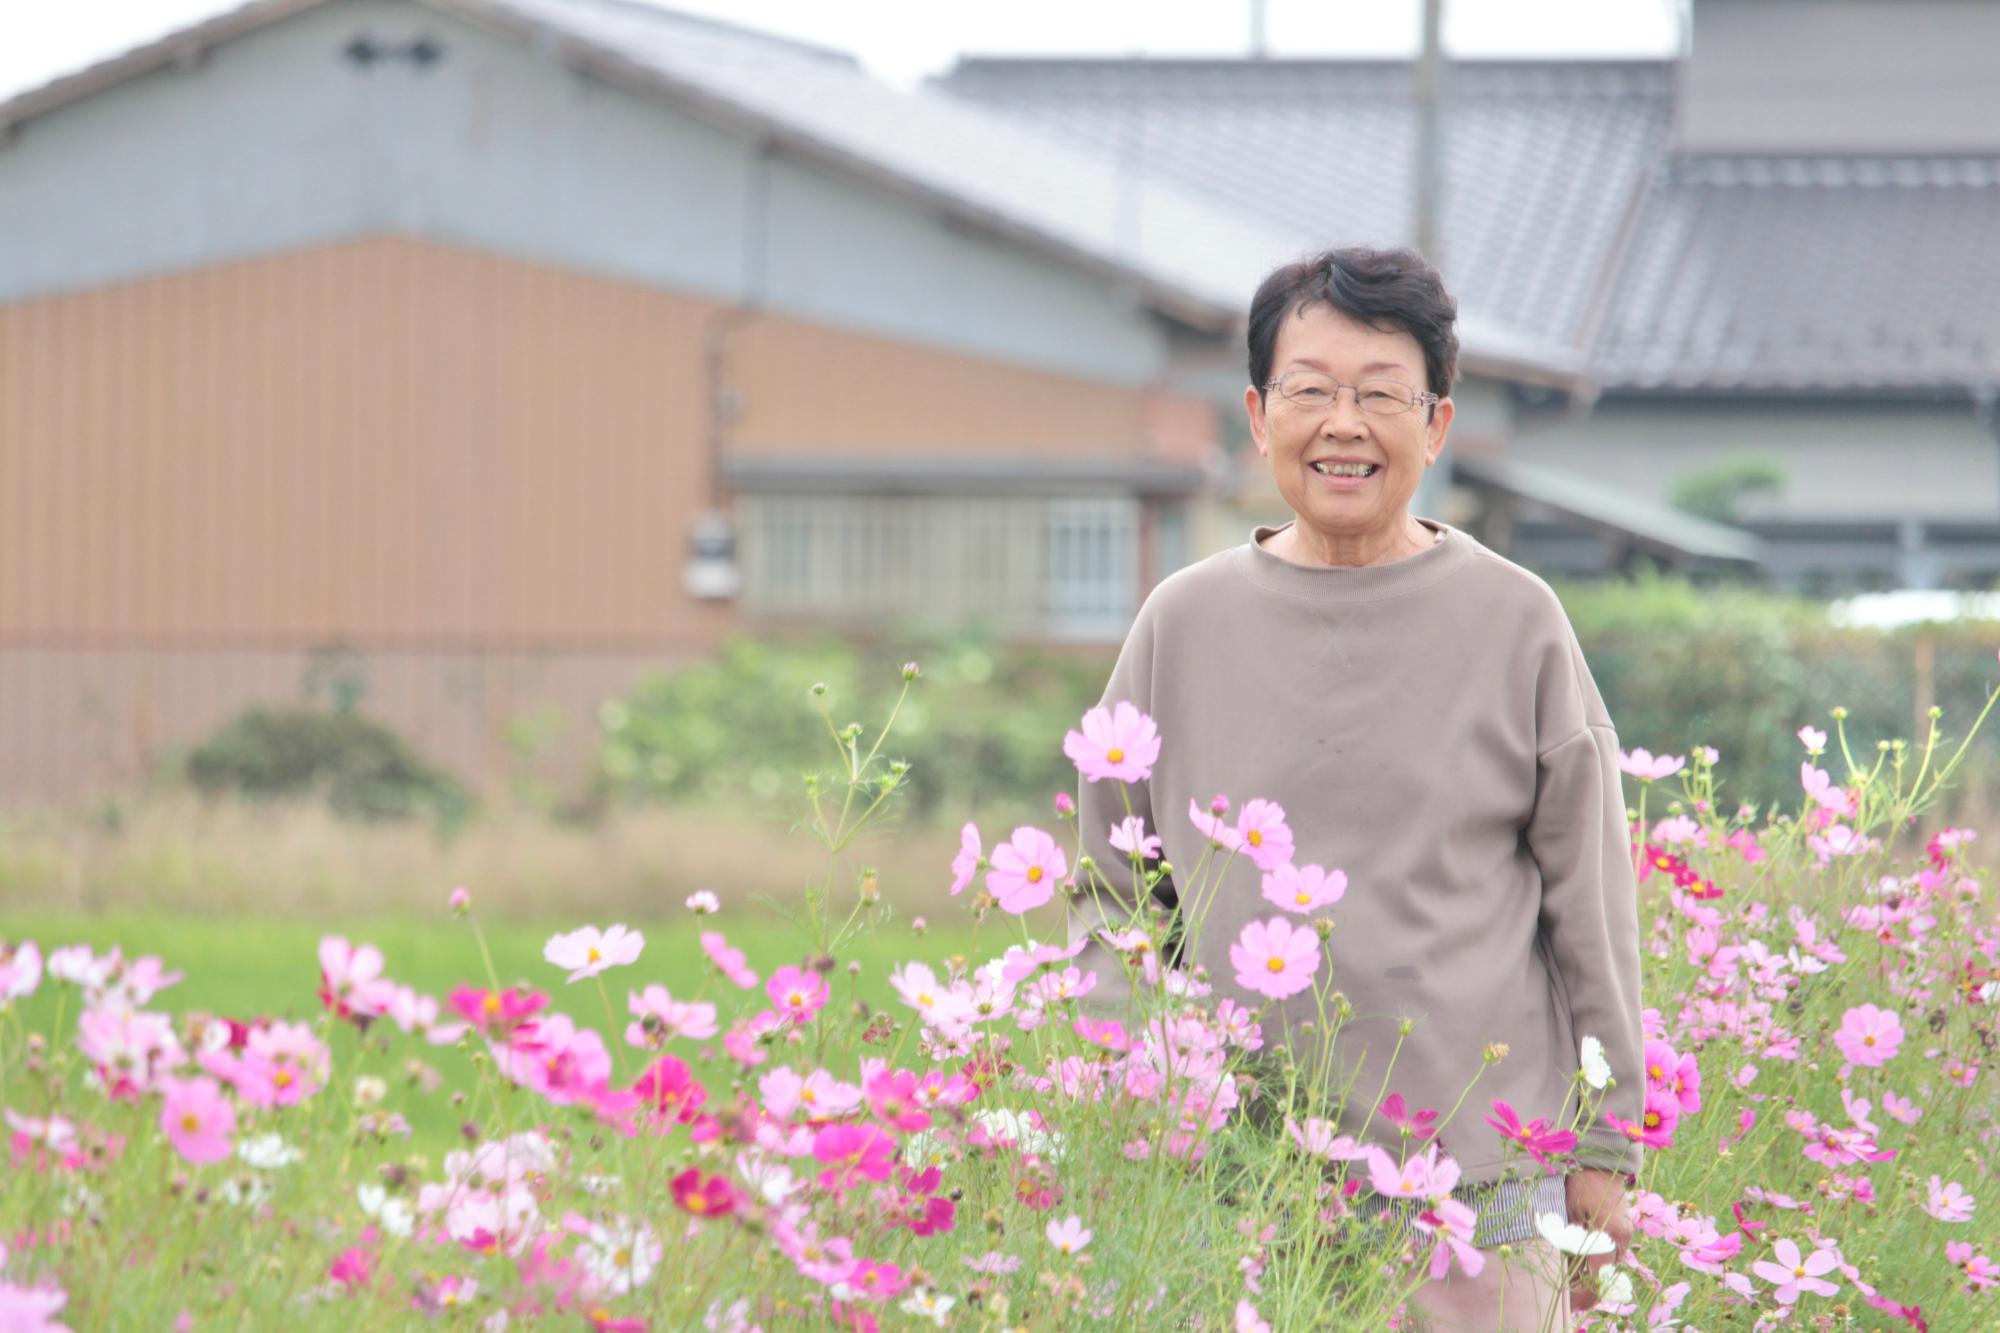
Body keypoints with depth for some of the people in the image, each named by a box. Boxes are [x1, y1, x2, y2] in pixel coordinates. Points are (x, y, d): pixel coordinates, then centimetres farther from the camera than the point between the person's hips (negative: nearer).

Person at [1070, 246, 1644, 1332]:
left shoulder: (1516, 624, 3)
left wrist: (1604, 1153, 6)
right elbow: (1115, 894, 14)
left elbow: (1591, 905, 7)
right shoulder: (1185, 625, 7)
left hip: (1480, 1186, -1)